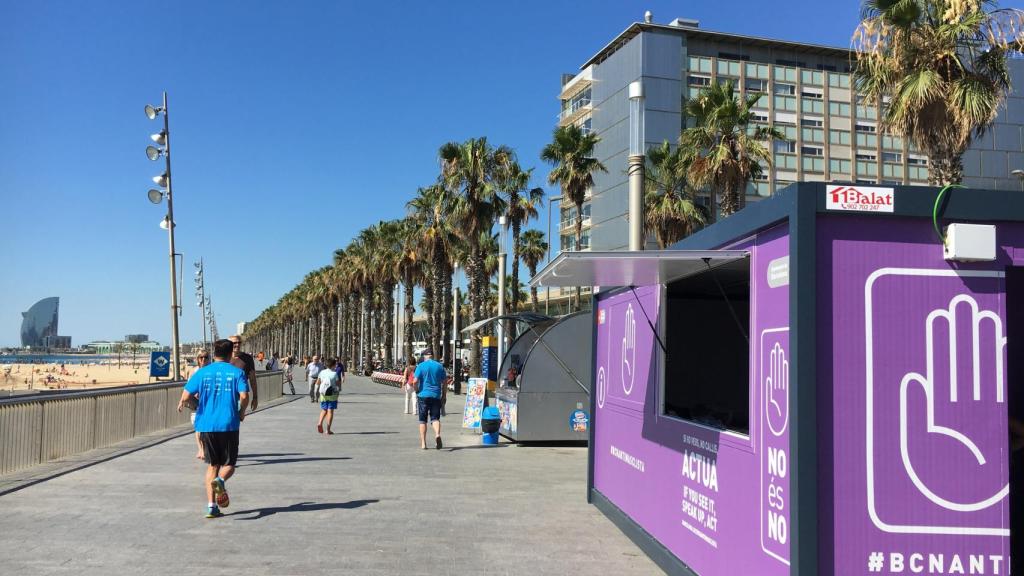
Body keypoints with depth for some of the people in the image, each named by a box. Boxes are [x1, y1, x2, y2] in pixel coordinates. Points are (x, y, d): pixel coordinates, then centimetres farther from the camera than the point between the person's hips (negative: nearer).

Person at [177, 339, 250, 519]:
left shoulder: (202, 372, 4)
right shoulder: (237, 372, -1)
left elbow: (186, 396, -4)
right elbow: (244, 396, -13)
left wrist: (182, 403, 19)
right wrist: (241, 413, 5)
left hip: (206, 425, 2)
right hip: (229, 425, -2)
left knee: (212, 465, 13)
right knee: (228, 464, 9)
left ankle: (211, 506, 6)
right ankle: (220, 481, -26)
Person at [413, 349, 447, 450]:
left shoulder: (421, 366, -2)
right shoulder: (439, 366, 6)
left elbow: (415, 381, -11)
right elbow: (444, 382, 5)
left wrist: (417, 392, 4)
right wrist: (444, 396, 12)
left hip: (423, 395, -2)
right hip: (436, 396, 2)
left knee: (423, 420, 7)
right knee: (435, 418, 4)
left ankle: (423, 443, 7)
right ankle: (437, 434, -24)